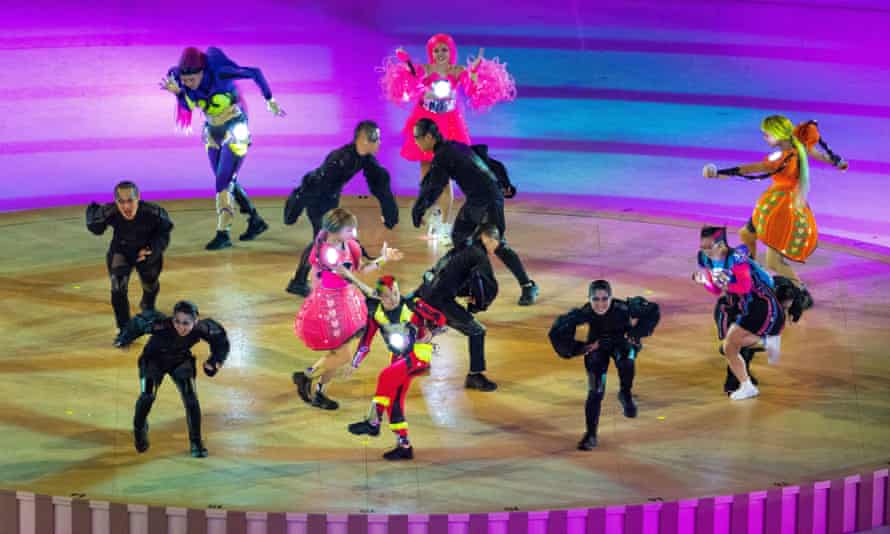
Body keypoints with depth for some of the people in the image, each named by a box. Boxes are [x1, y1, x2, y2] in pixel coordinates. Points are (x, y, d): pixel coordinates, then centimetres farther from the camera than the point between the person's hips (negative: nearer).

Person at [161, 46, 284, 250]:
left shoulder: (220, 74, -26)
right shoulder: (180, 77, -11)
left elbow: (255, 73, -18)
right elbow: (187, 106, -8)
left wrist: (270, 100, -9)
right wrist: (177, 92, -27)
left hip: (235, 131, -7)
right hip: (214, 132, 7)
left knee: (224, 182, -13)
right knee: (228, 182, 13)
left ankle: (223, 234, -10)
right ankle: (256, 221, 27)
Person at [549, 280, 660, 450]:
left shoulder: (623, 309, -34)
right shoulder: (584, 313, -31)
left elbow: (653, 311, -21)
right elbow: (557, 332, -21)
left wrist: (636, 332, -21)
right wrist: (579, 347, -22)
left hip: (622, 342, 0)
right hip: (598, 347, 1)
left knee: (626, 361, -33)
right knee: (596, 391, -7)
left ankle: (626, 395, -2)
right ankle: (591, 435, 10)